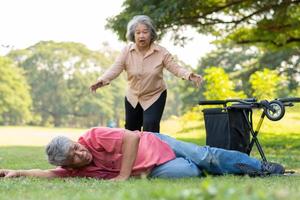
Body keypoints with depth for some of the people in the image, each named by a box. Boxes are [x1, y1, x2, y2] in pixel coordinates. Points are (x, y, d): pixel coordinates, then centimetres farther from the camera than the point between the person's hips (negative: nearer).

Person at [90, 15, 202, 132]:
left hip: (155, 97, -3)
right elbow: (115, 69, -20)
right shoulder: (127, 51, -13)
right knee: (130, 130, 18)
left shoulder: (161, 52, -15)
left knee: (150, 130, -17)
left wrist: (189, 75, -37)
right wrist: (102, 81, -40)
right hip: (132, 97, 3)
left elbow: (175, 68, -16)